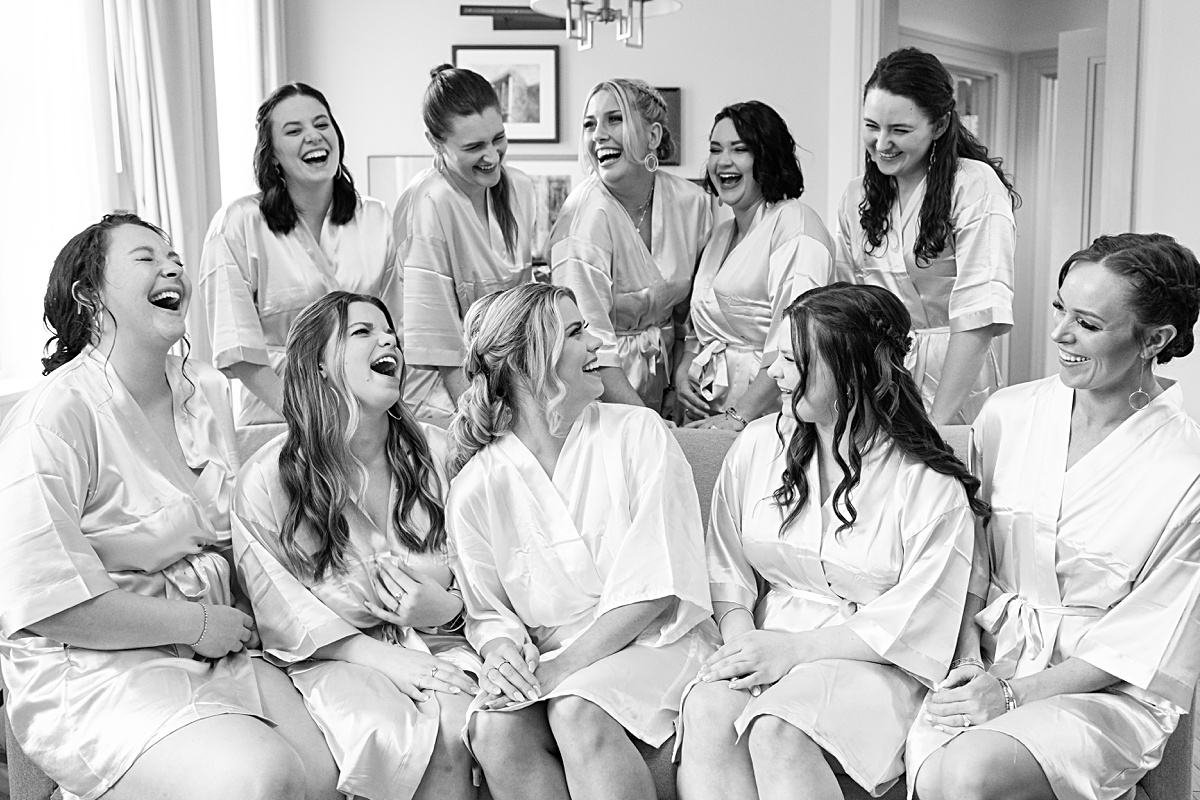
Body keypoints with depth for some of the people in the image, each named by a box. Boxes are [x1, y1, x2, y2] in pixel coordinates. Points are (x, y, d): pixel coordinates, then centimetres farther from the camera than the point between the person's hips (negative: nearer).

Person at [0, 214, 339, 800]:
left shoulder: (208, 390, 10)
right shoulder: (51, 420, -14)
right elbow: (49, 603, -18)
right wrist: (200, 624, -13)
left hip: (214, 648, 6)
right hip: (92, 669, -6)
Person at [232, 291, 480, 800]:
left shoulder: (438, 454, 7)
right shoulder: (265, 480, -2)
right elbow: (281, 614, -6)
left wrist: (445, 607, -13)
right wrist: (384, 658, -16)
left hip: (437, 644, 3)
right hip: (332, 658, -2)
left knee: (457, 730, -29)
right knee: (390, 735, -32)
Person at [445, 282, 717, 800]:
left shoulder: (640, 434, -3)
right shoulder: (476, 486, 1)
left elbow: (655, 586, -9)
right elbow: (487, 611, 9)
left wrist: (561, 666, -16)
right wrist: (502, 650, -15)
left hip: (650, 640, -2)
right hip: (547, 661, 2)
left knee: (578, 710, -32)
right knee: (495, 729, -28)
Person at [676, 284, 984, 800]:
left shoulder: (933, 488, -6)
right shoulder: (758, 445, 7)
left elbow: (912, 628, -9)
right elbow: (727, 569, 10)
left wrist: (794, 649, -18)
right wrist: (740, 636, -10)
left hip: (871, 663, -4)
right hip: (767, 646, 4)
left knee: (777, 728, -34)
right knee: (707, 710, -29)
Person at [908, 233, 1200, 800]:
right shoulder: (1007, 414, 0)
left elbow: (1146, 637, -8)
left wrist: (1015, 693, -15)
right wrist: (969, 649, -7)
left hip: (1110, 689, -3)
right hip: (991, 655, 3)